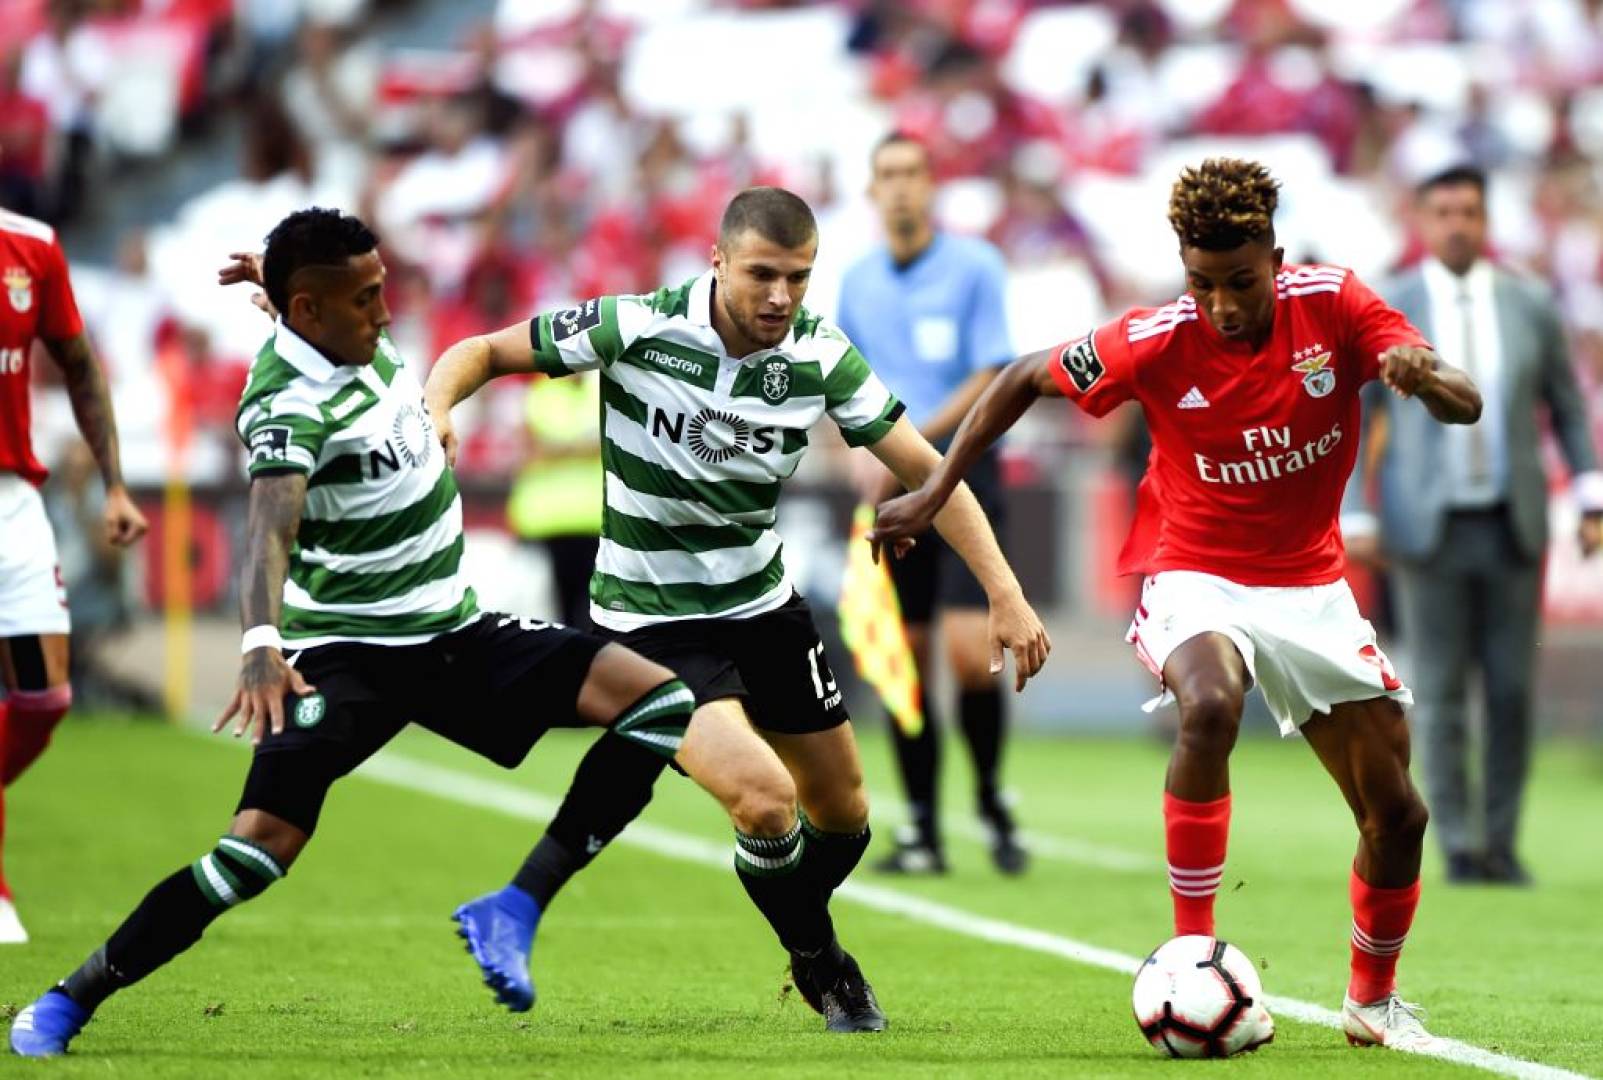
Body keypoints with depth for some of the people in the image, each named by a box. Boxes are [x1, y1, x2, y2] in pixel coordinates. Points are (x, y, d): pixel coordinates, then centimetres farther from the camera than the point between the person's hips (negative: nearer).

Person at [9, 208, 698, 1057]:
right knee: (264, 839, -23)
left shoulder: (364, 343, 1)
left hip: (454, 634, 8)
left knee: (658, 701, -5)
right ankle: (68, 1004, -10)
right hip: (347, 652, -8)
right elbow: (271, 524, -44)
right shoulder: (288, 404, -24)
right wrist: (261, 644, -59)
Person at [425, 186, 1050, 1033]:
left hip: (764, 605, 5)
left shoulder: (820, 355, -10)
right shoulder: (636, 330, -20)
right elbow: (486, 352, -10)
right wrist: (434, 407, -32)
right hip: (653, 622, -5)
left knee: (842, 816, 13)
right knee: (766, 801, -23)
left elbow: (924, 470, -7)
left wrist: (1005, 594, -14)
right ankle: (823, 969, 7)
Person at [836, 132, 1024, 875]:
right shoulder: (857, 283, 11)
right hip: (891, 488, 4)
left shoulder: (975, 267, -2)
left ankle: (993, 806, 4)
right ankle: (921, 831, 6)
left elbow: (989, 379, -8)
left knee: (970, 651, -15)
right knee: (902, 660, 1)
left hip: (961, 472, -4)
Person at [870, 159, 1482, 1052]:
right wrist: (935, 493, -4)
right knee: (1210, 707, -38)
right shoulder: (1157, 342, -17)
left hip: (1312, 586, 3)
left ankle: (1374, 998, 30)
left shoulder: (1334, 306, -14)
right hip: (1197, 575, -3)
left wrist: (1425, 378, -40)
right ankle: (1192, 948, -25)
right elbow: (1025, 380, -3)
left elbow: (1467, 407, -16)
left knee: (1396, 814, 4)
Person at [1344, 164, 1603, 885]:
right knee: (1440, 691, -3)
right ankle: (1457, 847, 2)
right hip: (1430, 528, -2)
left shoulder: (1530, 306, 5)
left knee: (1512, 690, 1)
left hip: (1512, 527, 2)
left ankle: (1501, 844, 10)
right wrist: (1353, 519, -4)